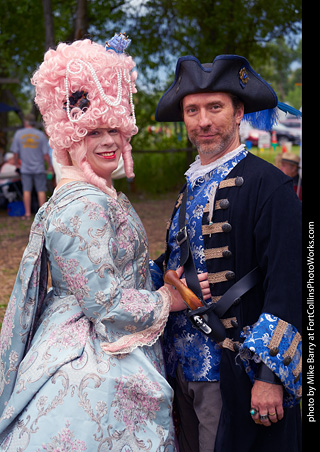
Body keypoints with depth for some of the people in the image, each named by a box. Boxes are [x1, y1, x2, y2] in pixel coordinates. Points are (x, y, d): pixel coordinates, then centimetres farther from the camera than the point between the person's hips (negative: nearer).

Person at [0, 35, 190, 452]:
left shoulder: (101, 195, 9)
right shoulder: (81, 206, -22)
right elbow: (105, 303, -24)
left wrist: (170, 280, 5)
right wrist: (168, 301, -10)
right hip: (92, 366, -10)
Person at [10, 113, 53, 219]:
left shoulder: (18, 134, -1)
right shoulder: (40, 135, -4)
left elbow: (16, 152, 2)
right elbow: (45, 154, -5)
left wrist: (16, 162, 20)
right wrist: (50, 166, 7)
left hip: (25, 167, 1)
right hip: (39, 167, -1)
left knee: (26, 191, 5)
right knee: (41, 191, 4)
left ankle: (27, 213, 6)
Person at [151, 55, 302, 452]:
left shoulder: (268, 185, -13)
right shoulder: (192, 184, 11)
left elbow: (286, 286, -17)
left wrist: (269, 375, -19)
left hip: (232, 373, -7)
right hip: (183, 365, 7)